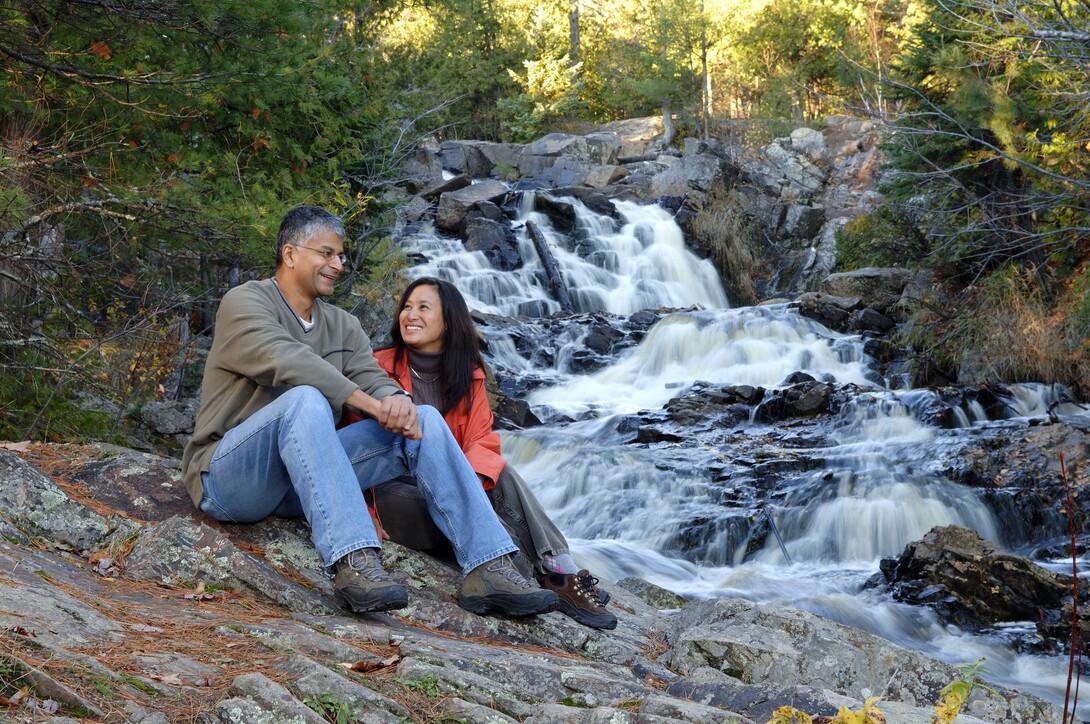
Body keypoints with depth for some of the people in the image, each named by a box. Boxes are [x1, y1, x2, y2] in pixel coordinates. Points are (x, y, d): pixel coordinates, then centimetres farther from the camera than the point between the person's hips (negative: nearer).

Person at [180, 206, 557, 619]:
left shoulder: (343, 327, 18)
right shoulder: (245, 303, -4)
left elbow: (372, 382, 3)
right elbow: (283, 360, -23)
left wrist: (397, 400, -23)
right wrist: (368, 403, -28)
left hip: (303, 479, 6)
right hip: (227, 477, -6)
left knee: (424, 421, -9)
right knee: (305, 398, -36)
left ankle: (489, 568, -22)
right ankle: (353, 562, -49)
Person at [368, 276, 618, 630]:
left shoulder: (469, 375, 11)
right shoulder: (380, 366, 0)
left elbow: (482, 442, -2)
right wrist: (370, 510, -18)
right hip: (393, 490, -3)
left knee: (501, 472, -25)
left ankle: (563, 572, -35)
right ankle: (542, 576, -36)